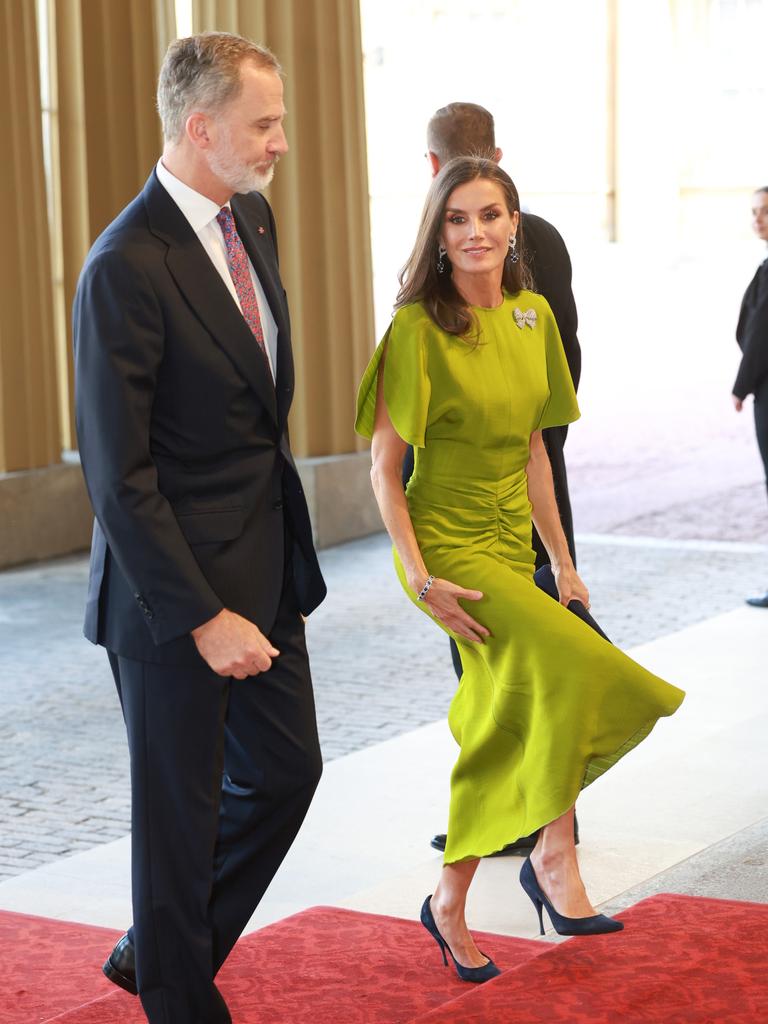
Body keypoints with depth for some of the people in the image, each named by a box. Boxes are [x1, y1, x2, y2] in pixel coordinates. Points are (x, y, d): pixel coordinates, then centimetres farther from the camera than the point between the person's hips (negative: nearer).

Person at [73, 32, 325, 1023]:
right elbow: (117, 477, -21)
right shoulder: (127, 268, -21)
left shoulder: (251, 220, 6)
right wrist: (202, 617, -21)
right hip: (174, 582, -8)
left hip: (264, 568, 9)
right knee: (180, 809, 7)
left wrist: (285, 552, 15)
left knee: (286, 769, 17)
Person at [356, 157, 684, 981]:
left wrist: (562, 563, 13)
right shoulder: (418, 329, -12)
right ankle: (556, 854, -10)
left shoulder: (532, 317, 6)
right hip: (446, 545, -7)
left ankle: (449, 904, 20)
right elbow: (383, 465, -11)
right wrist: (419, 579, -18)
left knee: (501, 737, 8)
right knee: (576, 669, -24)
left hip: (511, 545, 7)